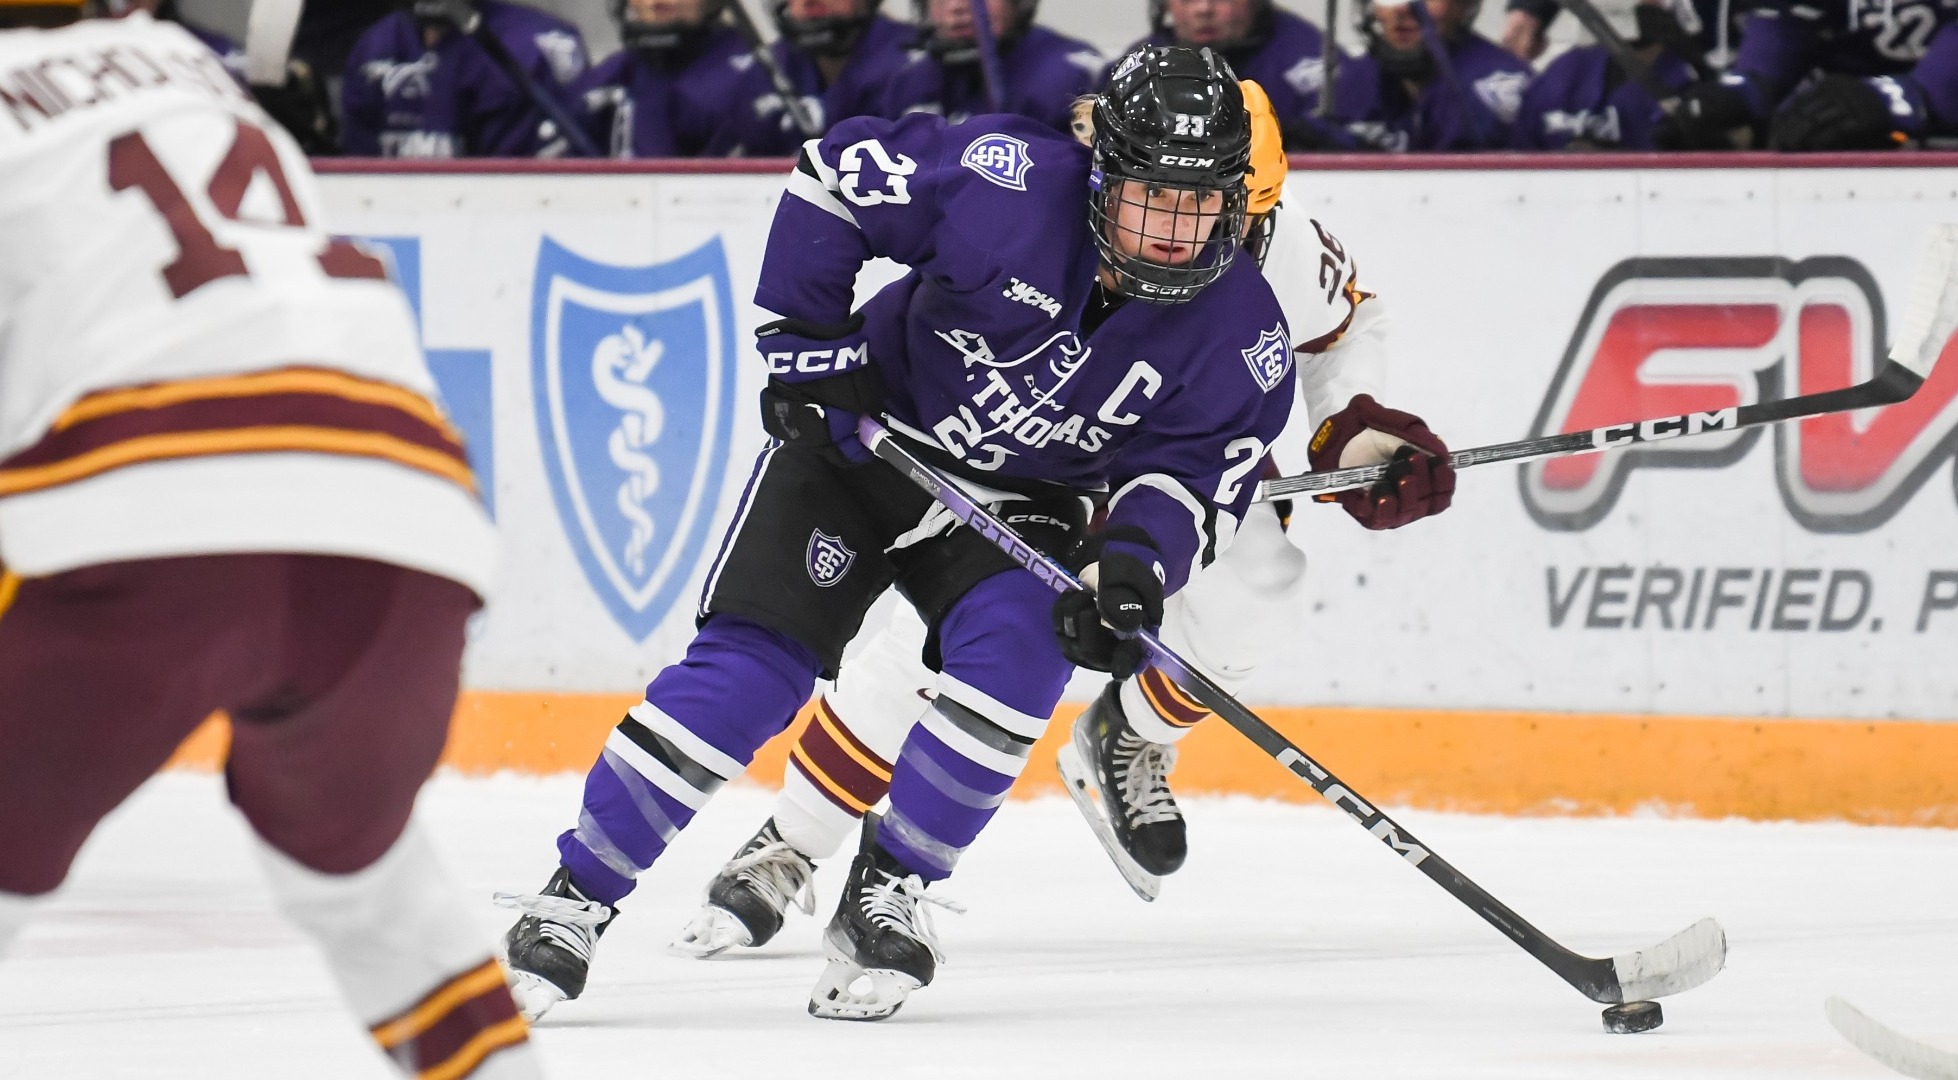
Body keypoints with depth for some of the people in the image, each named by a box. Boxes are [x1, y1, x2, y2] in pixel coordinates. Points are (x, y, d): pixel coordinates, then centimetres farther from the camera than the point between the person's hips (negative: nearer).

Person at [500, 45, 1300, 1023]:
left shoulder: (1237, 333, -17)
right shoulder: (1012, 183, -27)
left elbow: (1195, 469, -12)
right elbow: (836, 169, -17)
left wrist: (1133, 567, -31)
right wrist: (802, 338, -16)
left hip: (1018, 503, 2)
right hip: (865, 437, -2)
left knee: (1021, 654, -26)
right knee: (750, 667, -13)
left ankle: (886, 895, -8)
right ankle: (574, 900, -5)